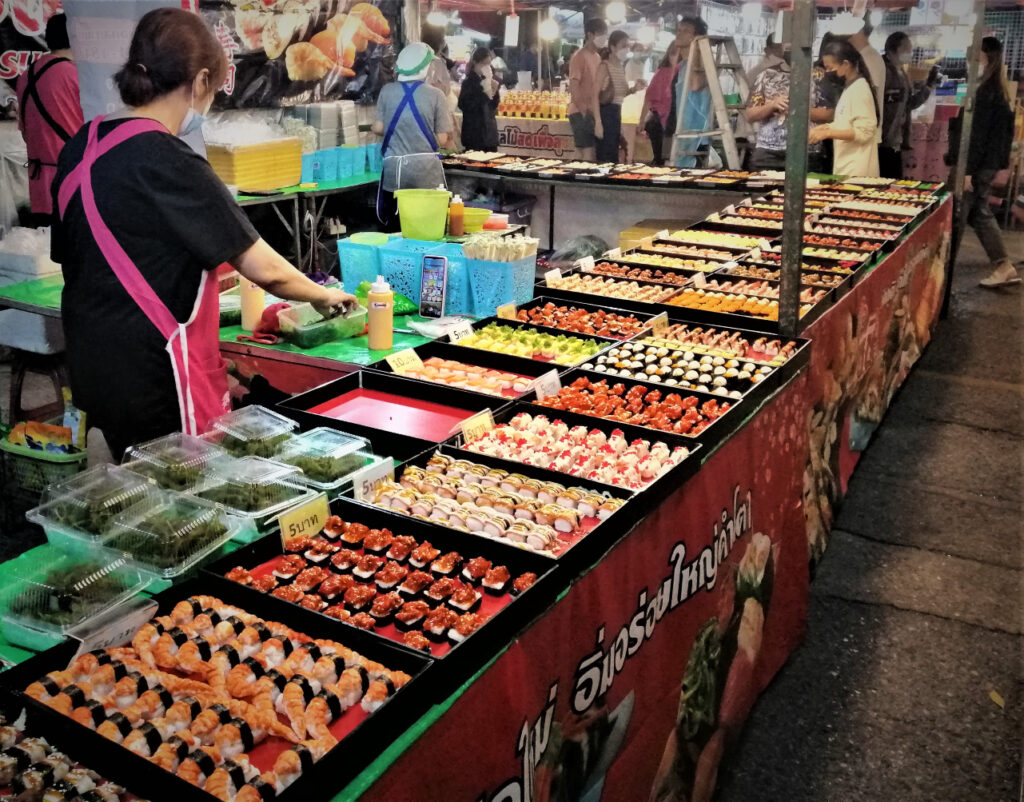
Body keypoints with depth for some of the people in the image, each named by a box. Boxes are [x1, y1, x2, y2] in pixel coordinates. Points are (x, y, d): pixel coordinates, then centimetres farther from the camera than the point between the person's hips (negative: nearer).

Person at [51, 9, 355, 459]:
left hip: (93, 368, 8)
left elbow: (67, 254, 16)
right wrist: (324, 296, 1)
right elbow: (264, 270, -16)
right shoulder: (167, 163, -18)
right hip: (159, 384, -8)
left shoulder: (80, 149, 6)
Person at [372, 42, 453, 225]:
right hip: (426, 171, -2)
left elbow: (378, 129, 5)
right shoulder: (435, 95, -6)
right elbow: (443, 140, -6)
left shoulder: (387, 91, 1)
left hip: (394, 170, 2)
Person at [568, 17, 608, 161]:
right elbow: (573, 87, -16)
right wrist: (583, 111, -17)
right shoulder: (579, 56, -10)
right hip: (581, 113, -8)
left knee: (594, 156, 7)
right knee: (588, 156, -11)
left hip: (594, 113, 8)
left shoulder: (598, 57, 16)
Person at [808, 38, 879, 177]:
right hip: (846, 167, 8)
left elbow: (863, 133, -16)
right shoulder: (850, 88, 14)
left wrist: (828, 133, -19)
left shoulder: (860, 90, -12)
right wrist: (825, 127, 8)